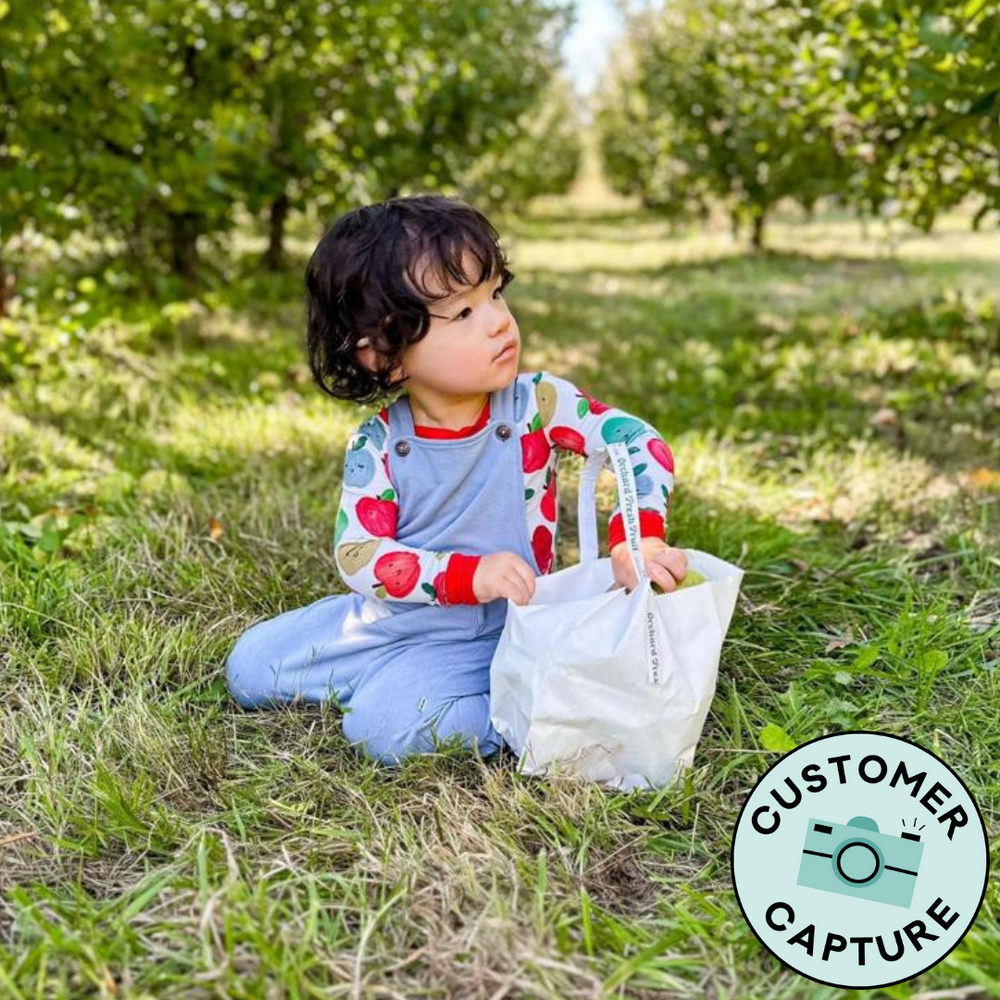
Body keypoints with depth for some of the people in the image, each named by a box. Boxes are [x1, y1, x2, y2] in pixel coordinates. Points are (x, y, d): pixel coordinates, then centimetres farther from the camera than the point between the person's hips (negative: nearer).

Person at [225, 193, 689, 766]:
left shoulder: (540, 404, -15)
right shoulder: (378, 445, -13)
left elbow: (642, 447, -15)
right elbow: (357, 554, -17)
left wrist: (637, 540, -33)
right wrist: (467, 574, -31)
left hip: (490, 638, -3)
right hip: (390, 617, 4)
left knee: (384, 726, -26)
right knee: (249, 667, 4)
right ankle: (388, 680, 16)